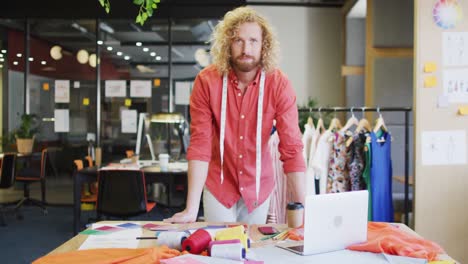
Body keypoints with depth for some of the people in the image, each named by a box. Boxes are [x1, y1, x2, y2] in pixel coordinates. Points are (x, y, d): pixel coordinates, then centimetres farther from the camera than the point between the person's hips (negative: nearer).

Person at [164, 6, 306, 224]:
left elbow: (291, 148, -19)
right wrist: (191, 209, -23)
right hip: (219, 185, -1)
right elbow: (200, 144, -19)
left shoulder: (279, 84, -17)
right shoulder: (206, 81, -17)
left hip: (258, 186, 1)